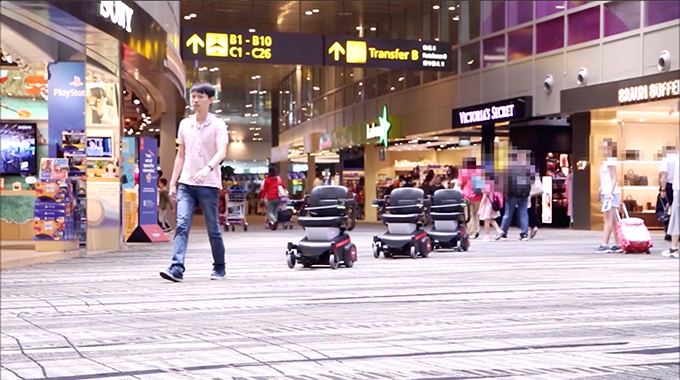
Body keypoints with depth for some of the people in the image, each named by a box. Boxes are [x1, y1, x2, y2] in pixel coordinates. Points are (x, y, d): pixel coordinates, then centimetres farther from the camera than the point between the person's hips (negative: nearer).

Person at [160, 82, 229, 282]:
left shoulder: (218, 125, -3)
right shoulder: (185, 124, 12)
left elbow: (221, 152, -17)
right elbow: (180, 155, 17)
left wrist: (208, 168, -36)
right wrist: (173, 183, 12)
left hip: (209, 184, -4)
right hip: (186, 183, 4)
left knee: (213, 228, 6)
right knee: (181, 225, -11)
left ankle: (219, 268, 22)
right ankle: (177, 268, -18)